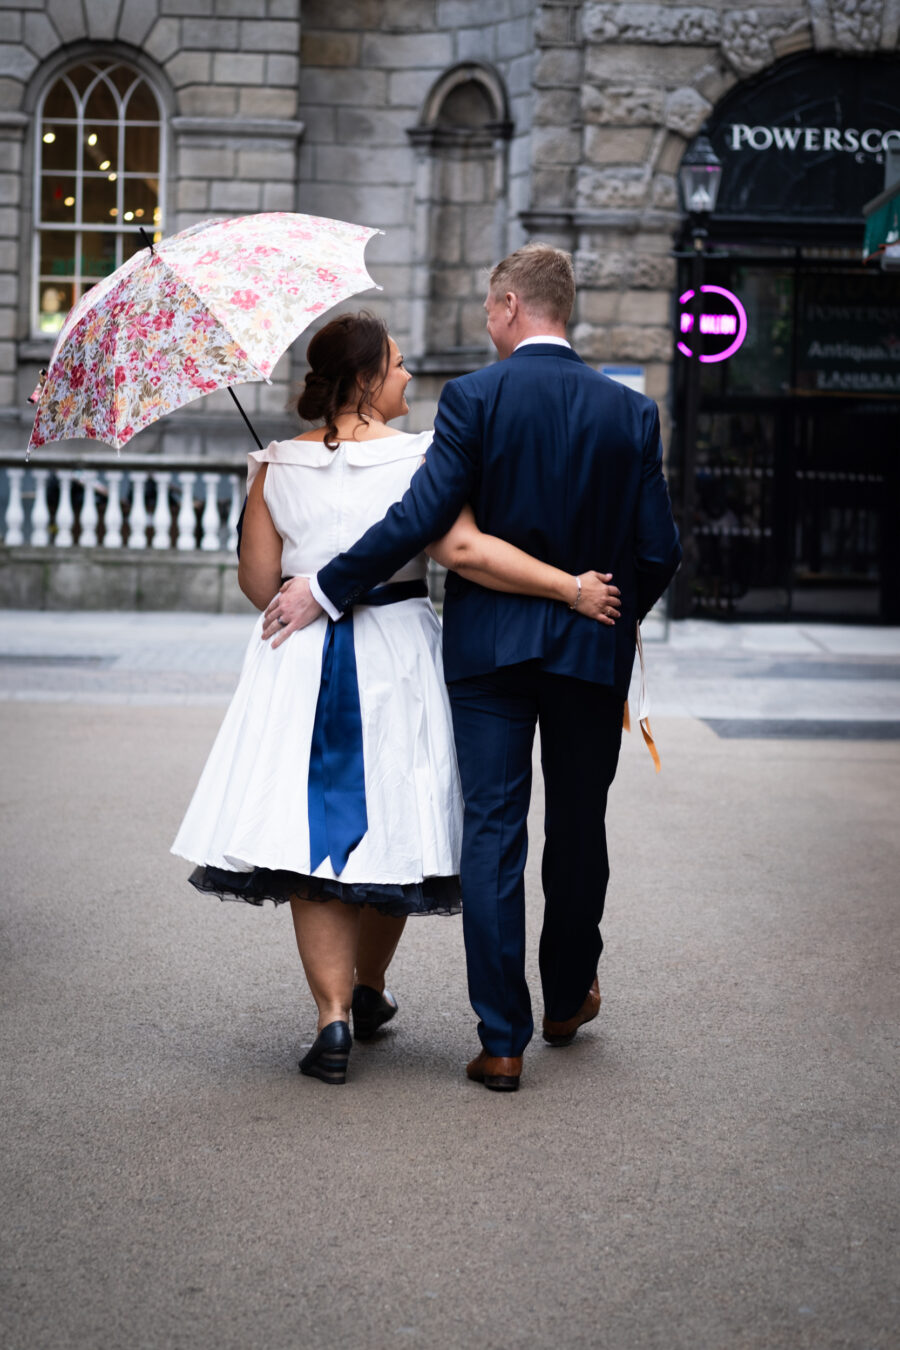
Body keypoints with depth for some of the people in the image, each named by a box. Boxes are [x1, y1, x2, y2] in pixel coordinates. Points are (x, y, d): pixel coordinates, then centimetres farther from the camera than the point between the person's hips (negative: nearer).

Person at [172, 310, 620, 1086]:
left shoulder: (277, 468, 2)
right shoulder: (418, 458, -8)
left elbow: (258, 581, 5)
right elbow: (466, 548, -21)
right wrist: (572, 588, -17)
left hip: (303, 664, 2)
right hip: (395, 657, -2)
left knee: (315, 827, 4)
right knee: (390, 823, 14)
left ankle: (334, 1015, -6)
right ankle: (370, 990, 30)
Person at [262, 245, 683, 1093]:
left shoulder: (474, 397, -9)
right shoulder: (630, 412, 0)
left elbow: (421, 517, -16)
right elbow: (658, 550, 0)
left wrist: (324, 590, -8)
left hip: (489, 643, -2)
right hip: (592, 650, 2)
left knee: (492, 830, 2)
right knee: (578, 826, 17)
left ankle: (502, 1039, 1)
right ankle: (568, 997, 34)